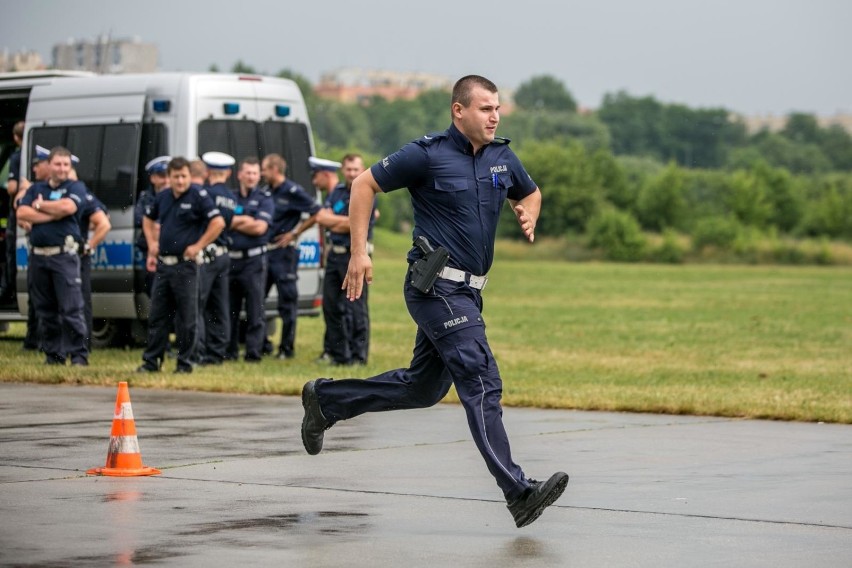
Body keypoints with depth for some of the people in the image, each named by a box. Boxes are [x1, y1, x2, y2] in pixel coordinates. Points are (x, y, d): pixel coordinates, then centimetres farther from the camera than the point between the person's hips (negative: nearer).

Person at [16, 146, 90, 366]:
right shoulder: (36, 189, 15)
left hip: (64, 255, -5)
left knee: (71, 309, -9)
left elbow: (68, 207, -16)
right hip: (38, 255, 5)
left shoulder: (76, 188, 4)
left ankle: (78, 354, -6)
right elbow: (22, 212, -1)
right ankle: (53, 354, 15)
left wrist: (40, 205, -2)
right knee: (45, 309, 8)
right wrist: (53, 214, -9)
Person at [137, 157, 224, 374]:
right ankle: (151, 361, 14)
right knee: (157, 315, 9)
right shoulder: (162, 197, 10)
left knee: (186, 317, 1)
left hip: (185, 264, -6)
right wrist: (152, 243, 14)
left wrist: (198, 246, -14)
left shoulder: (198, 196, -9)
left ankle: (185, 363, 8)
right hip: (163, 264, 6)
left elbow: (218, 222, -16)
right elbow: (148, 219, 28)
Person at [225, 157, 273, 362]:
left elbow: (260, 228, -10)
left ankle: (253, 351, -3)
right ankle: (229, 351, 15)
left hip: (254, 259, -4)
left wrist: (234, 223, -4)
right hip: (231, 258, 4)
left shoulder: (264, 199, 3)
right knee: (229, 309, 7)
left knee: (255, 309, -4)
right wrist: (245, 220, -9)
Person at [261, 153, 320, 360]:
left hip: (284, 252, -8)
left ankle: (287, 348, 3)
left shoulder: (292, 191, -10)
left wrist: (294, 233, -12)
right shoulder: (268, 192, 13)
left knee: (287, 301, -2)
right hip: (265, 250, 8)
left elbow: (316, 213, -13)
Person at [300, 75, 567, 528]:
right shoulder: (428, 155, -10)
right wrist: (359, 252, -8)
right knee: (482, 382, -15)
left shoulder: (502, 158, 9)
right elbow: (365, 184, -3)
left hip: (467, 292, 8)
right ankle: (518, 492, -18)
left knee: (423, 387, 17)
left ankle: (326, 399, 34)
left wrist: (529, 217, 4)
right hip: (436, 287, -8)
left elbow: (530, 192, 29)